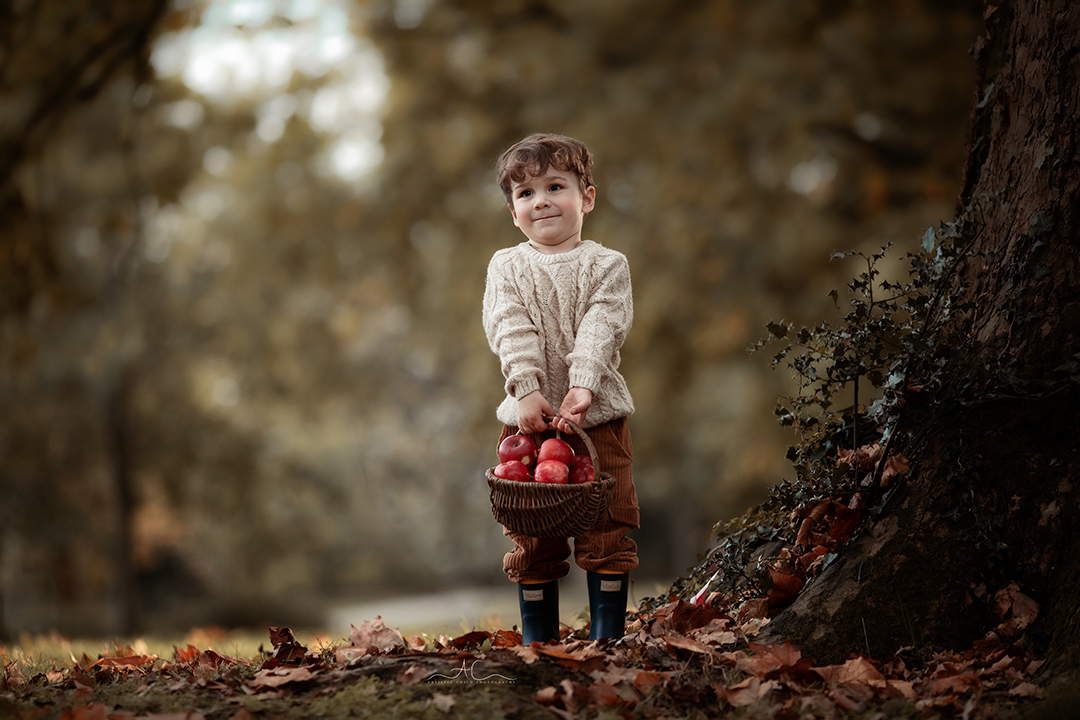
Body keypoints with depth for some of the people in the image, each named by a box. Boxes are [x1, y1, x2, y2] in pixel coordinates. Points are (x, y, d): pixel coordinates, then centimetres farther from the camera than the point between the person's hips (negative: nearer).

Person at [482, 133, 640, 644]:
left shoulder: (607, 266, 4)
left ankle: (607, 640, 9)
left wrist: (583, 386, -26)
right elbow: (510, 330, -6)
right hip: (529, 417, 1)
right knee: (531, 540, 4)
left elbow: (601, 329, -10)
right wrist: (527, 389, -21)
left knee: (607, 533, -1)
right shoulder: (506, 267, 7)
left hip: (597, 416, -1)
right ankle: (538, 644, 14)